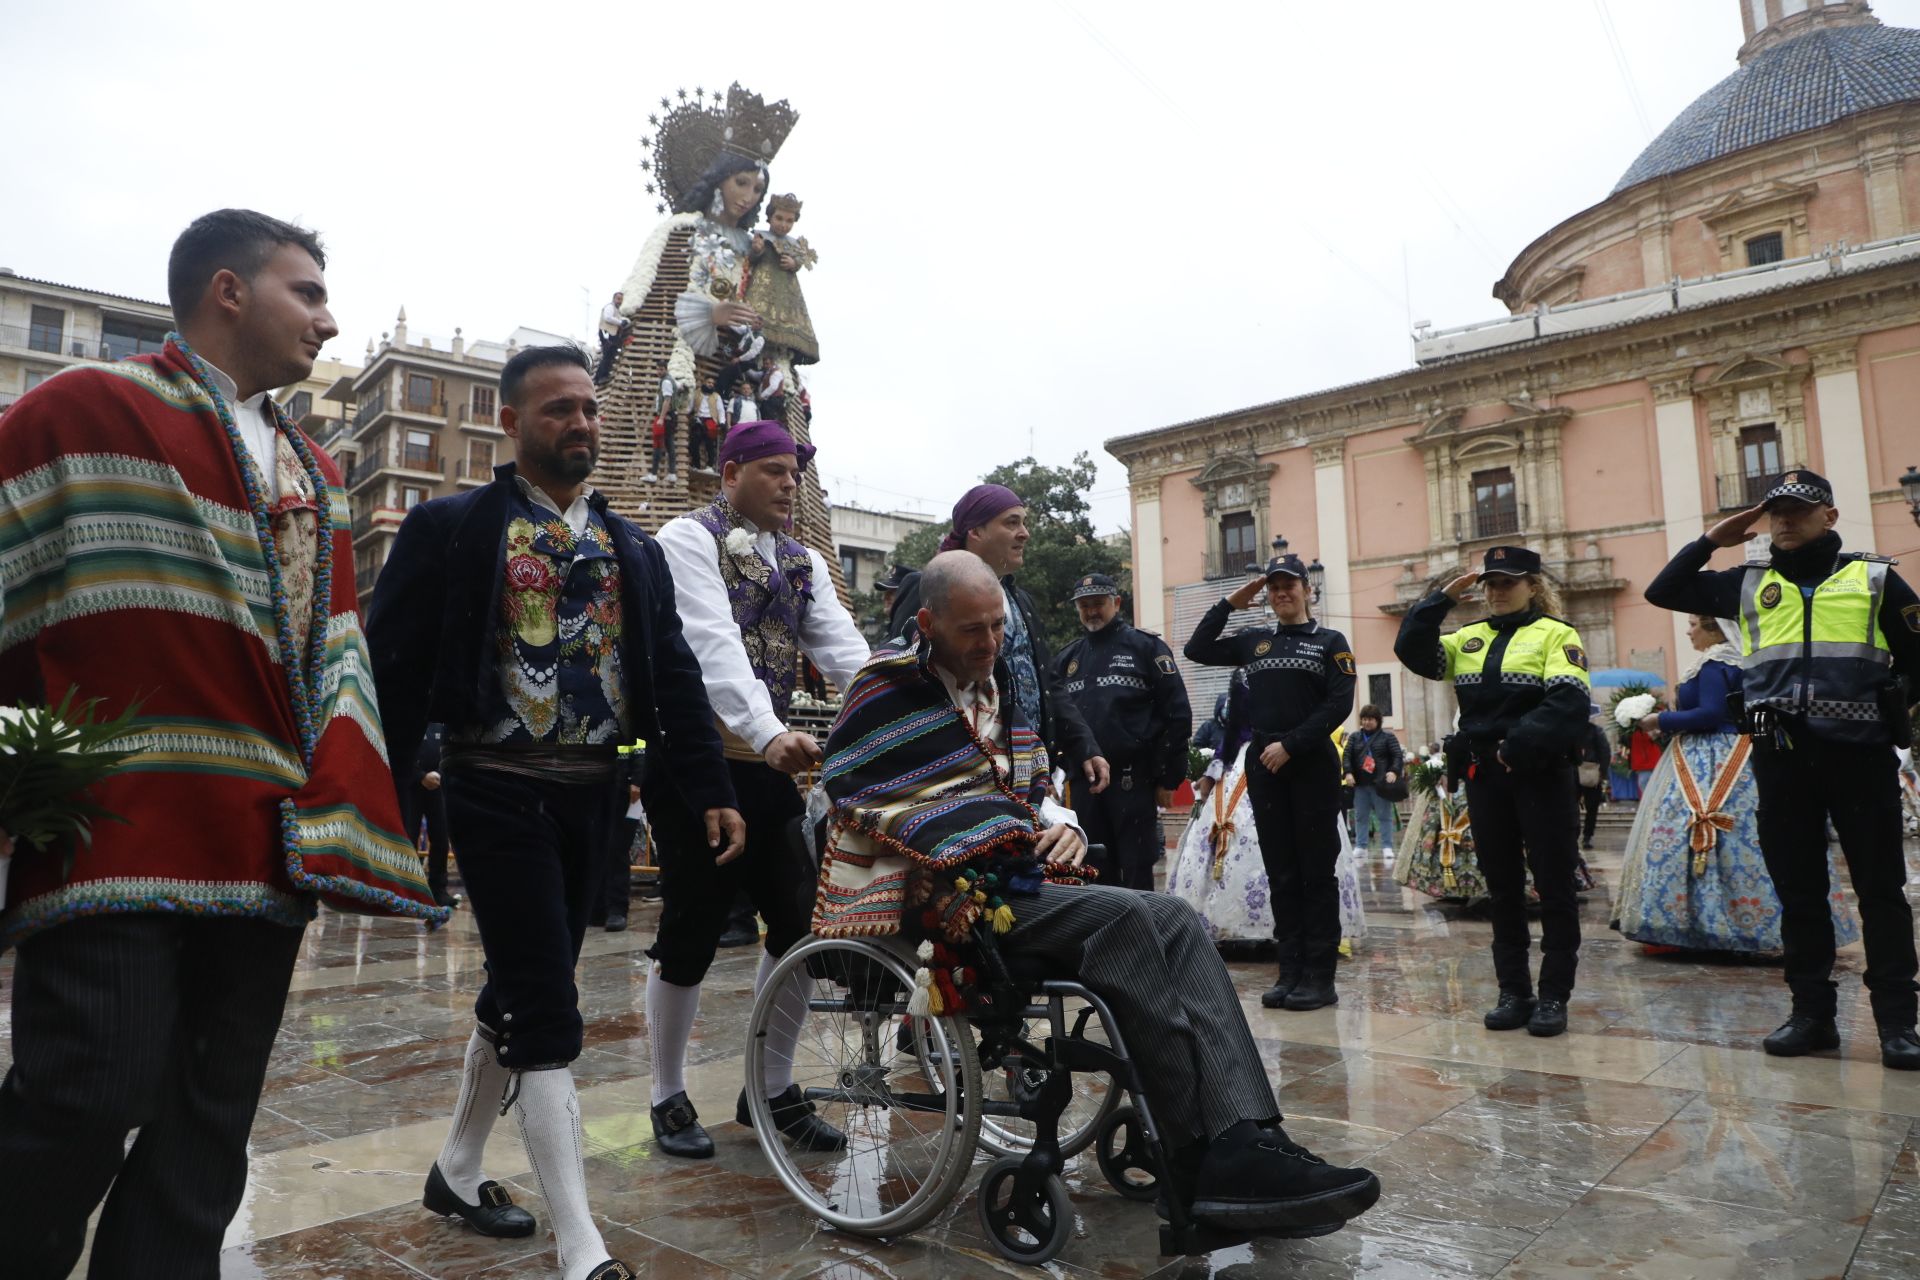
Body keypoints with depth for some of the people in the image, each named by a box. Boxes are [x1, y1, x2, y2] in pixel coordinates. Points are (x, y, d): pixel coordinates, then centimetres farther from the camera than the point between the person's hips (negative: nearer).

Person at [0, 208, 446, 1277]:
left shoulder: (311, 477, 20)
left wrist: (345, 821, 5)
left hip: (263, 850, 6)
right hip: (115, 833, -5)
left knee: (207, 1140, 9)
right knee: (96, 1095, -9)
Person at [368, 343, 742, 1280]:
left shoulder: (632, 549, 11)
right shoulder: (452, 528, -3)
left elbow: (673, 675, 8)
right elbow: (393, 667, -5)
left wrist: (711, 791, 3)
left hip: (589, 791, 5)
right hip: (498, 788, -5)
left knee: (521, 991, 17)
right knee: (547, 1009, -5)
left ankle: (457, 1173, 38)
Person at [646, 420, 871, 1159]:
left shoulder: (802, 563, 15)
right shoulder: (689, 539, -5)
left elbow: (844, 649, 1)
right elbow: (714, 643, -22)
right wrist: (769, 732, -37)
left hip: (769, 764, 6)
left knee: (802, 920, 5)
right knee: (692, 930, 1)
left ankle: (773, 1087, 22)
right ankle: (669, 1099, 21)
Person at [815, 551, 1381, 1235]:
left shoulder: (998, 685, 22)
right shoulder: (889, 687, -1)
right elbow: (854, 805, -7)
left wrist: (1061, 825, 5)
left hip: (1018, 880, 8)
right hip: (946, 895, -8)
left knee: (1176, 919, -14)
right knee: (1122, 918, -28)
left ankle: (1247, 1139, -27)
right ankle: (1205, 1166, -24)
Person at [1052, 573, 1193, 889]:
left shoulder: (1145, 647, 0)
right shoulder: (1067, 659, 14)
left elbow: (1177, 714, -4)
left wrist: (1169, 778, -7)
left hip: (1133, 780, -4)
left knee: (1137, 874, 0)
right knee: (1097, 874, 11)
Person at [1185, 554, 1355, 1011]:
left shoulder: (1330, 642, 3)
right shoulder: (1254, 641, 14)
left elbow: (1339, 704, -7)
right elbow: (1197, 650, 14)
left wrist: (1290, 744, -14)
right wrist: (1228, 603, 10)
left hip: (1313, 766, -4)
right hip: (1264, 767, 4)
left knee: (1316, 871, 0)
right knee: (1281, 873, 7)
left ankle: (1320, 975, 7)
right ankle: (1291, 970, 14)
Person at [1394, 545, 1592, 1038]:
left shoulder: (1556, 634, -1)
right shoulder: (1470, 638, 14)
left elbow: (1568, 702, -15)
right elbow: (1413, 651, 1)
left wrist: (1519, 744, -24)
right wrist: (1445, 596, -2)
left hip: (1540, 775, -5)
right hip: (1483, 776, 5)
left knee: (1553, 885, 3)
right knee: (1502, 887, 10)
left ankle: (1555, 995, 11)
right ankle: (1514, 992, 18)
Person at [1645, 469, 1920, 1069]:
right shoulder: (1750, 585, 13)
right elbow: (1663, 591, 16)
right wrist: (1711, 540, 9)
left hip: (1860, 752, -2)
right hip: (1780, 757, 2)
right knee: (1798, 890, 7)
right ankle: (1812, 1013, 16)